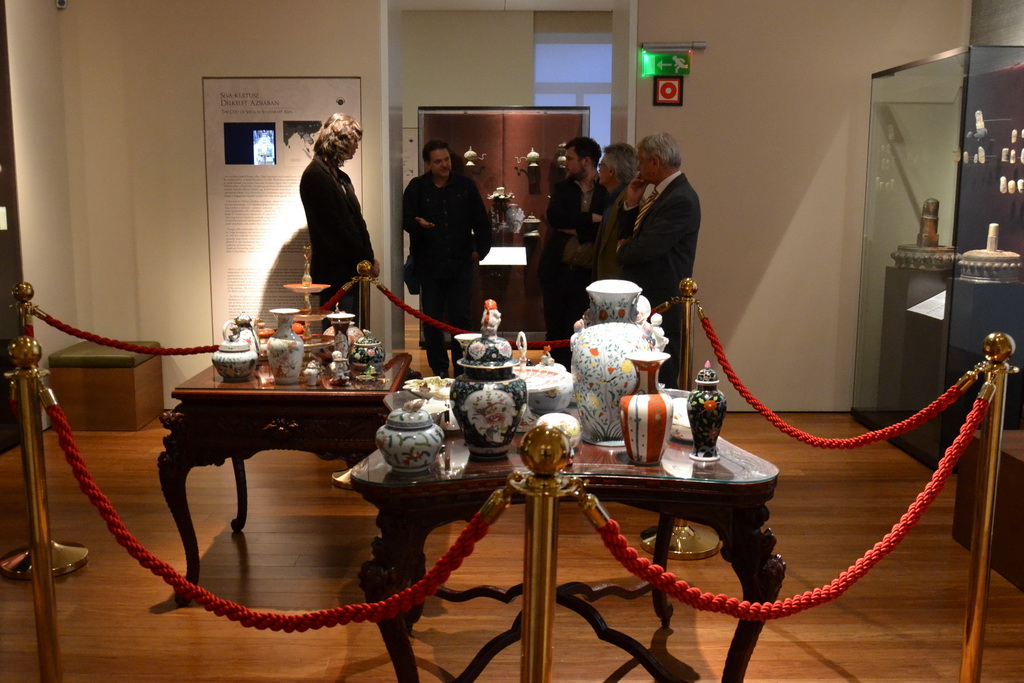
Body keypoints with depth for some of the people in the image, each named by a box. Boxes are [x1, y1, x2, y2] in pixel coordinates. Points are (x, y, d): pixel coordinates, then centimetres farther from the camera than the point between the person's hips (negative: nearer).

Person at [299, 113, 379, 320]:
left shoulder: (339, 176, 17)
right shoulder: (315, 175, -12)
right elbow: (334, 227, -17)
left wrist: (368, 257, 5)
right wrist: (366, 260, -12)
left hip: (349, 271, 9)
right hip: (334, 272, -9)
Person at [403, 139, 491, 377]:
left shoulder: (465, 186, 5)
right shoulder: (417, 187, 1)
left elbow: (481, 221, 10)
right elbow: (406, 220, -5)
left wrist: (480, 249, 2)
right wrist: (418, 224, -26)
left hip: (461, 264, 0)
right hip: (429, 265, 0)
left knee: (461, 318, 1)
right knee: (432, 320, 4)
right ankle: (439, 370, 15)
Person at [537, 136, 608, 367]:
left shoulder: (607, 192, 0)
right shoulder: (561, 188, 10)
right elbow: (554, 217, -9)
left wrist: (576, 229, -10)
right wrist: (590, 218, -14)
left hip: (587, 275, -3)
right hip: (556, 271, 3)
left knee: (577, 336, -1)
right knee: (555, 332, 9)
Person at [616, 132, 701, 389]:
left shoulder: (681, 199, -18)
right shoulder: (655, 191, 12)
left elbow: (644, 249, -24)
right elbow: (627, 235, 17)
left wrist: (621, 251, -3)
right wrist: (631, 204, 1)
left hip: (661, 303, -10)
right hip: (642, 300, 10)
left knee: (663, 381, -2)